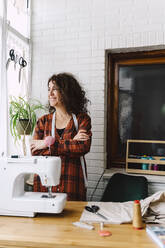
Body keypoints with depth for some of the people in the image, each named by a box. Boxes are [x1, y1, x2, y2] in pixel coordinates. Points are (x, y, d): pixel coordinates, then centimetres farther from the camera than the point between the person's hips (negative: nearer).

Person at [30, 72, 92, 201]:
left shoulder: (82, 119, 1)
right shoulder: (43, 121, 7)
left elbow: (84, 147, -15)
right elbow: (35, 152, -5)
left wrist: (49, 144, -12)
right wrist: (70, 143, -12)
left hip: (73, 183, -1)